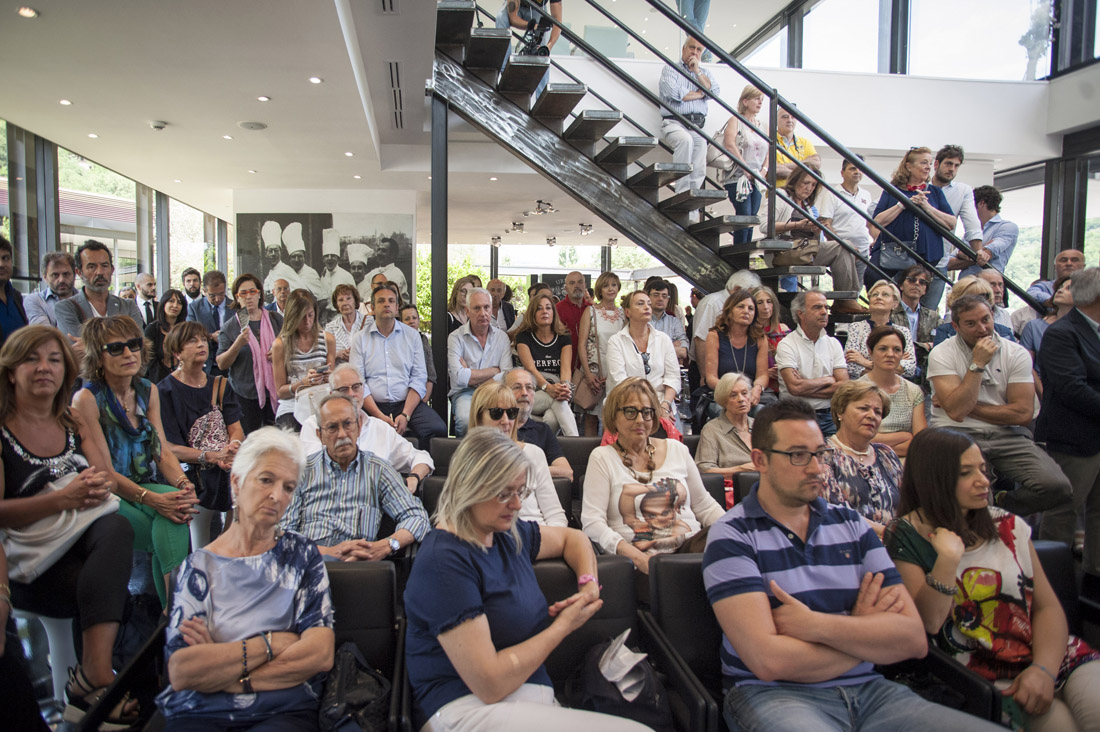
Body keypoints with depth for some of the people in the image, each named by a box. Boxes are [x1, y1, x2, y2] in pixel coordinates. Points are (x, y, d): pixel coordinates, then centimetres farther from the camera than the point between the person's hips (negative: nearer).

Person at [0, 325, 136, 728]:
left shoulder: (75, 424, 14)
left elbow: (108, 481, 9)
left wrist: (98, 487, -16)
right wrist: (64, 499, -24)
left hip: (84, 543, 4)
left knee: (117, 527, -33)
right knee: (119, 596, -31)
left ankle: (93, 675, -39)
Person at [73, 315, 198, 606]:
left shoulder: (148, 391, 9)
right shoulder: (86, 400, -10)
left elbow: (163, 451, 4)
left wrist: (183, 484, -18)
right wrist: (152, 499, -28)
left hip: (149, 488, 4)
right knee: (174, 538, -30)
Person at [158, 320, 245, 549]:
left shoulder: (220, 385, 17)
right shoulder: (165, 391, 1)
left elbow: (236, 429, 10)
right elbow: (169, 448, -6)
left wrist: (232, 449, -14)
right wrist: (212, 457, -18)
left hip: (229, 467, 5)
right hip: (193, 471, -5)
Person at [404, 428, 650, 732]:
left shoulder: (509, 532, 11)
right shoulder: (444, 561, -16)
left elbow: (571, 538, 31)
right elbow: (490, 683, -19)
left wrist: (589, 583, 9)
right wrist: (565, 625, -7)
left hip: (533, 700, 9)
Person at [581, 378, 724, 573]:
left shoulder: (677, 449, 16)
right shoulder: (602, 458, 4)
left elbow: (705, 506, 21)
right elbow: (592, 521, -5)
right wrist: (636, 556, -18)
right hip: (644, 557, -4)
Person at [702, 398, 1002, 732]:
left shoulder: (851, 524, 11)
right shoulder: (731, 537, -5)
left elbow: (914, 639, 2)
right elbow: (769, 661, -16)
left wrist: (814, 625, -13)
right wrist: (866, 633, -1)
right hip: (775, 695, -4)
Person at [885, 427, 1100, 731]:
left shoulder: (1008, 526, 9)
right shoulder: (906, 538, -5)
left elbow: (1048, 606, 6)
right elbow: (928, 623, -12)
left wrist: (1044, 669, -11)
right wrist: (948, 559, -25)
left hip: (1051, 654, 4)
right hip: (987, 677, -4)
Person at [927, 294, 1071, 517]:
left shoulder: (1017, 354, 5)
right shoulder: (941, 354, -2)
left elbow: (1024, 413, -4)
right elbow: (956, 411, -14)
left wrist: (969, 408, -5)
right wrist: (977, 364, -13)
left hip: (1007, 435, 3)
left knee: (1057, 486, -21)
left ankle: (999, 505, 9)